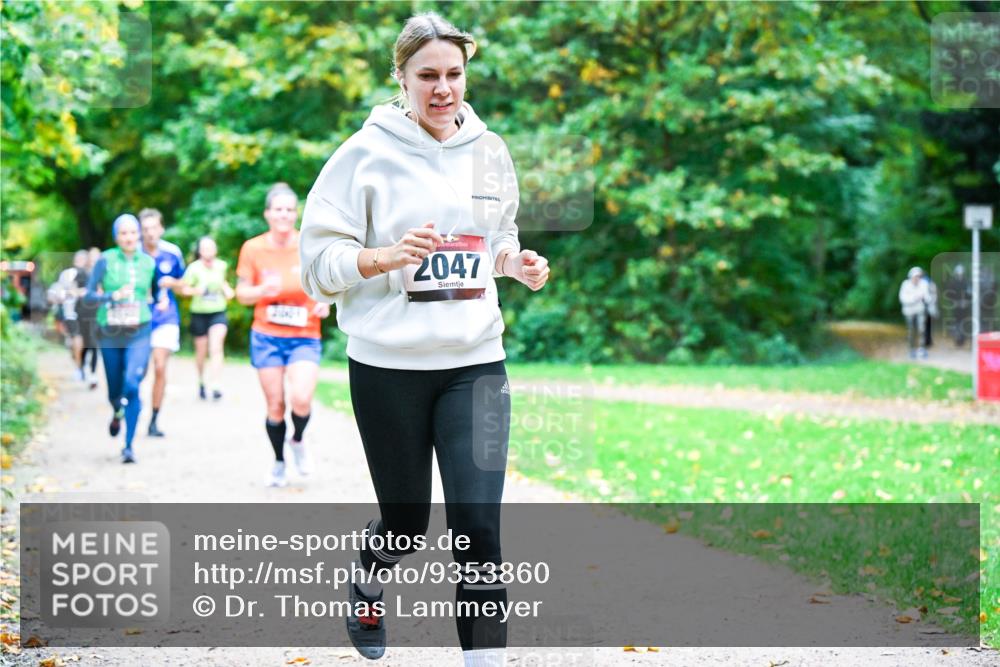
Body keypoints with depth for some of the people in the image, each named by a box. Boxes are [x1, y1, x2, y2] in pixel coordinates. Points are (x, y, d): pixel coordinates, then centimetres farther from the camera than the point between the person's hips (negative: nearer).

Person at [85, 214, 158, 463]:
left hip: (139, 333, 0)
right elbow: (89, 295, -4)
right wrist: (113, 296, -20)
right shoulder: (105, 260, -3)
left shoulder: (149, 262, 4)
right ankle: (117, 414, 50)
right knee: (115, 390, 12)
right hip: (110, 332, 0)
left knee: (132, 385, -18)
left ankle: (129, 446, -12)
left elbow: (157, 292, 19)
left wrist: (160, 302, -2)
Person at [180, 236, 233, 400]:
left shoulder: (221, 266, 2)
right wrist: (196, 290, -25)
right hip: (199, 313, -1)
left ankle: (215, 385, -22)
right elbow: (184, 289, -7)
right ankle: (201, 381, 35)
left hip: (218, 313, 1)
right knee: (201, 351, 11)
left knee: (216, 348, -16)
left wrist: (227, 290, 3)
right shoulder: (194, 268, -9)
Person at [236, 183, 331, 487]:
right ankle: (279, 463, 25)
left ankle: (298, 440, 14)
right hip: (267, 336, 1)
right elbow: (242, 294, 3)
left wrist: (325, 302, -11)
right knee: (275, 405, 3)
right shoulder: (253, 249, -2)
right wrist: (264, 289, -18)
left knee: (301, 399, -19)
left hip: (304, 337, -1)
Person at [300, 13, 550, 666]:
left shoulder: (490, 151, 8)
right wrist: (387, 256, -24)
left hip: (476, 362, 3)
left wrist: (519, 263, 1)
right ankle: (367, 591, 46)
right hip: (389, 366, -2)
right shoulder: (367, 154, -6)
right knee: (405, 519, 12)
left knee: (479, 525, -7)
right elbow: (319, 259, -7)